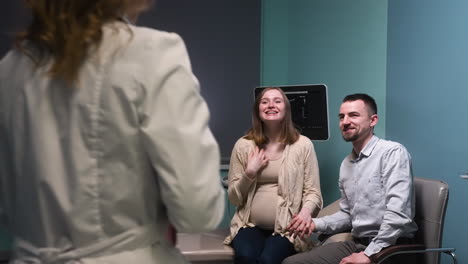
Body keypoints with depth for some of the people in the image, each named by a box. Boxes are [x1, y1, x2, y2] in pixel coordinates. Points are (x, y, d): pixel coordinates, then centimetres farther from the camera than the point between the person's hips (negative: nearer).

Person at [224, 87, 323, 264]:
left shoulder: (303, 145, 0)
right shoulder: (243, 145, 4)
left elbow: (312, 191, 0)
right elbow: (234, 198, 7)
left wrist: (306, 211, -21)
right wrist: (249, 173, -10)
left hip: (287, 228, -1)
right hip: (250, 225, 1)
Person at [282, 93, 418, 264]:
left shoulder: (392, 152, -11)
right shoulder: (346, 164, 15)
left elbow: (398, 213, -20)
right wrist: (315, 224, 5)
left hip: (391, 248, -7)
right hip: (356, 243, 8)